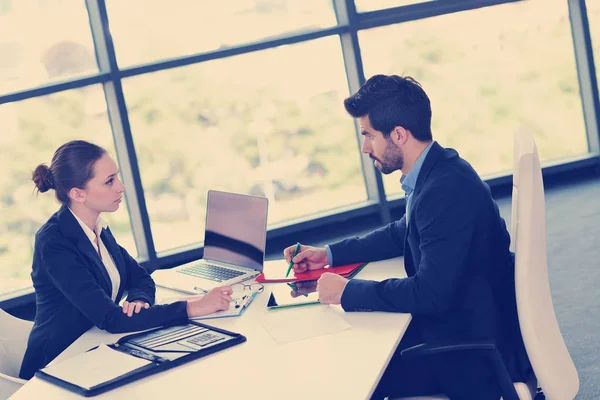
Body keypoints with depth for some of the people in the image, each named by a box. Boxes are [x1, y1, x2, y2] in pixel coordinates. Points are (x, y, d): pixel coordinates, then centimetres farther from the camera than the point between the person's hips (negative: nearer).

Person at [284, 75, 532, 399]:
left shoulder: (446, 189, -28)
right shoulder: (436, 172, 3)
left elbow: (431, 293, -30)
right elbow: (402, 234, 21)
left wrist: (348, 291, -20)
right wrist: (330, 253, 12)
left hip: (473, 350, -9)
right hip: (455, 319, 9)